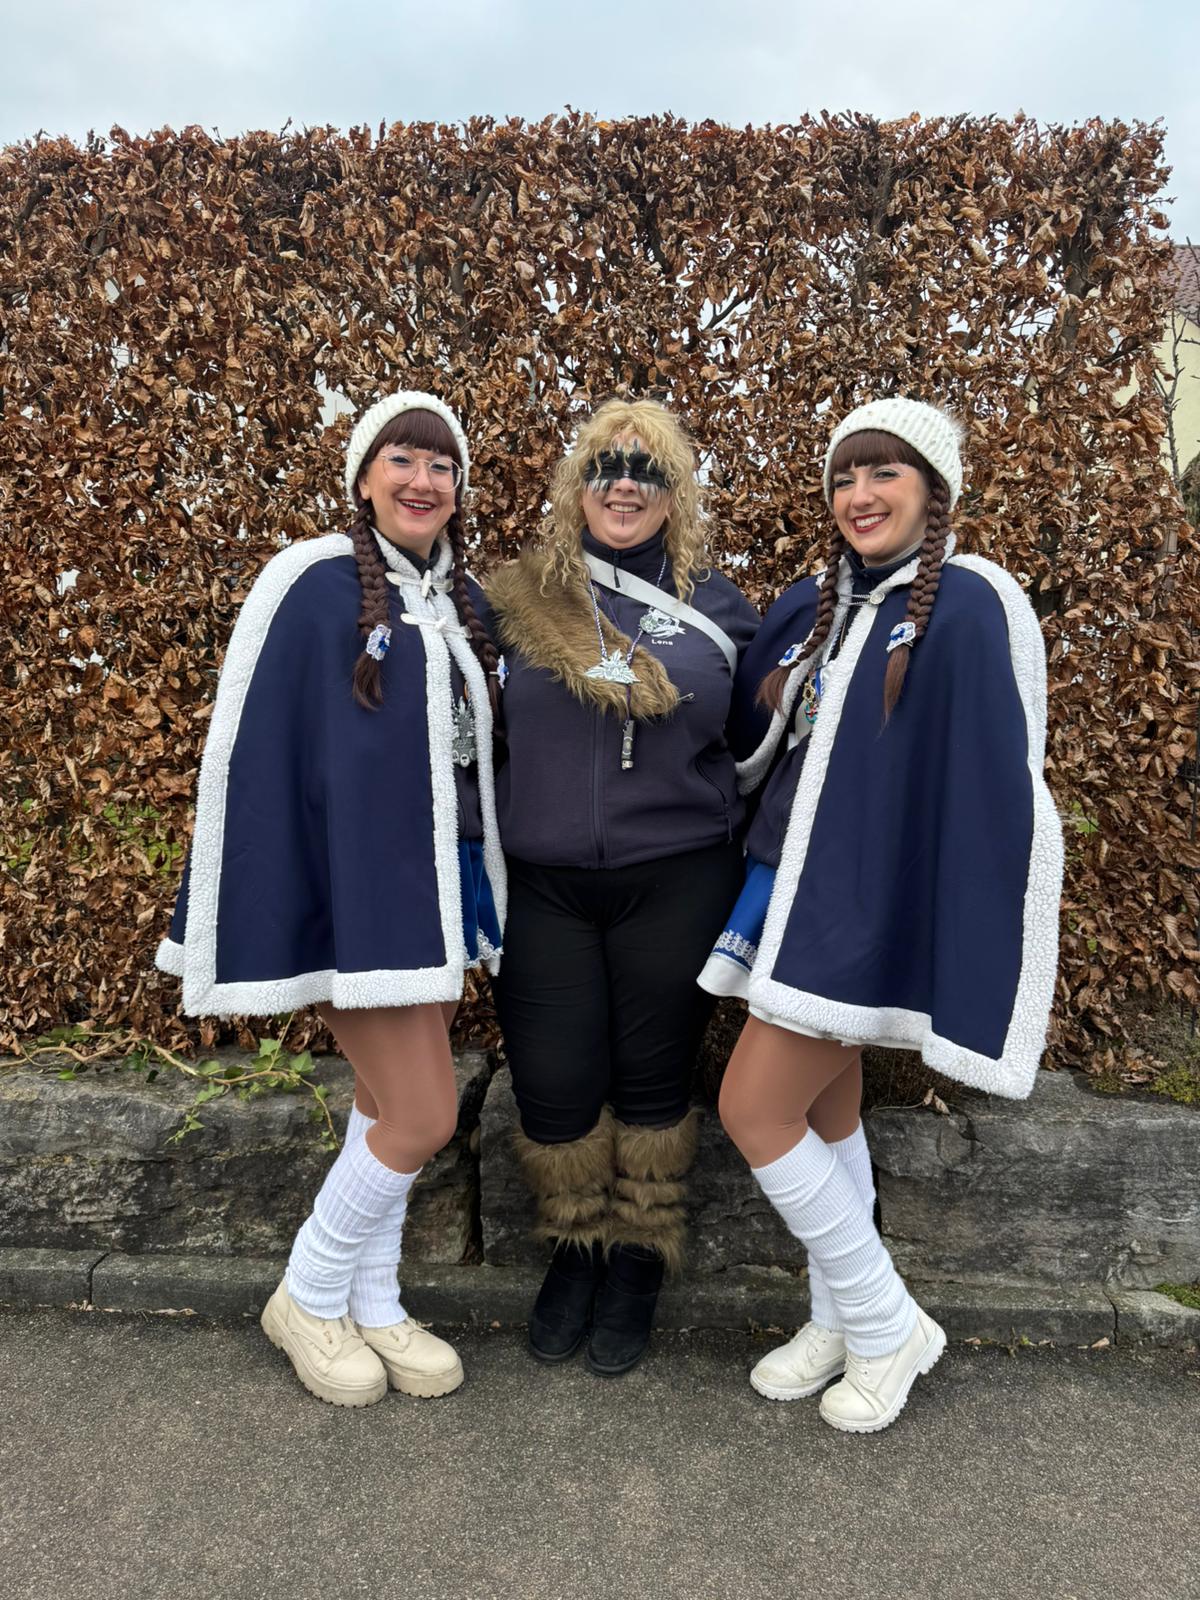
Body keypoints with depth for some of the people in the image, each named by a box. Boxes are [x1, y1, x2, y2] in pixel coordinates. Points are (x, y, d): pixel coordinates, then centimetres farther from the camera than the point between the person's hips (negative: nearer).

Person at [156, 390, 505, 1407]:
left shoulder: (464, 603, 10)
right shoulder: (314, 587, -10)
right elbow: (254, 752, -11)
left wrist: (482, 891, 13)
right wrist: (256, 933, -13)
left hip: (444, 885, 6)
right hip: (358, 892, -6)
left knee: (390, 1109, 14)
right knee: (424, 1119, -3)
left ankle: (371, 1304, 32)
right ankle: (308, 1298, 23)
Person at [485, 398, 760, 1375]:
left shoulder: (718, 610, 6)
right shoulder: (517, 599, 3)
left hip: (674, 885, 0)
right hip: (543, 888, 0)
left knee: (654, 1074, 12)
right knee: (554, 1082, 6)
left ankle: (639, 1256, 35)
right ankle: (577, 1247, 34)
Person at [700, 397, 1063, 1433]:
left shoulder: (969, 609, -12)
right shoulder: (811, 608, 9)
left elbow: (1000, 793, -16)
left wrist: (995, 963, -17)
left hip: (868, 903, -7)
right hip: (793, 888, 7)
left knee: (755, 1110, -5)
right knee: (825, 1111, 15)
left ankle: (888, 1324, 17)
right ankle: (841, 1322, 33)